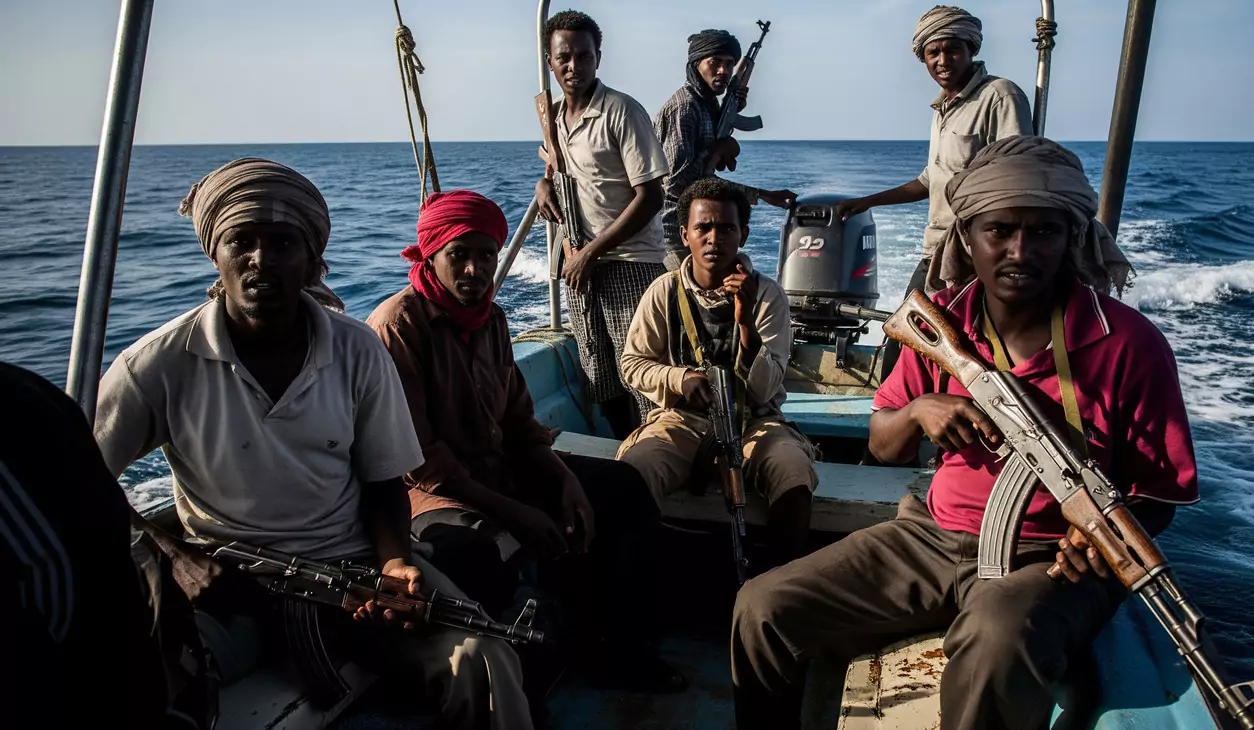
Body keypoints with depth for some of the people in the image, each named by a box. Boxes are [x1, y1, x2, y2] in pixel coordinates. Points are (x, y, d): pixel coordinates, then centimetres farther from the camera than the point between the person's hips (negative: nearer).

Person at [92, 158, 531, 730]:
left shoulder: (358, 353, -5)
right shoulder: (160, 365, -9)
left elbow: (382, 482, 3)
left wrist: (395, 560, -15)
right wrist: (170, 556, -13)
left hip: (352, 561, 1)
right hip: (222, 578, 0)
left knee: (479, 659, -22)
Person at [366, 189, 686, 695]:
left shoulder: (491, 318, 8)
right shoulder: (399, 323, -17)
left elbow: (520, 422, 10)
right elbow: (415, 458, -21)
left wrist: (566, 480, -8)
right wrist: (514, 511, -22)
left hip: (500, 469, 9)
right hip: (435, 493, -8)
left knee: (624, 488, 5)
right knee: (506, 553, -36)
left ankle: (618, 648, 10)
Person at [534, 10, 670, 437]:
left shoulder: (621, 112, -11)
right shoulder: (553, 116, 10)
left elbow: (650, 198, -15)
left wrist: (592, 252, -15)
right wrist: (544, 182, 6)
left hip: (630, 264, -7)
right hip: (579, 262, 7)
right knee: (601, 383, 11)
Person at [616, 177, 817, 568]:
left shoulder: (767, 295, -4)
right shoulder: (664, 292, 0)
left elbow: (764, 390, -10)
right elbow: (633, 363, 7)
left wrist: (746, 322, -26)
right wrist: (679, 378, -13)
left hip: (754, 422, 0)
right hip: (683, 419, 1)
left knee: (795, 481, -34)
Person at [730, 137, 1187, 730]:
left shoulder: (1129, 344, -9)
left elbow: (1159, 492, -1)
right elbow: (883, 447, 10)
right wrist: (919, 410, -13)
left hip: (1051, 562, -4)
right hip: (936, 537, 4)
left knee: (997, 642, -40)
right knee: (762, 609, -9)